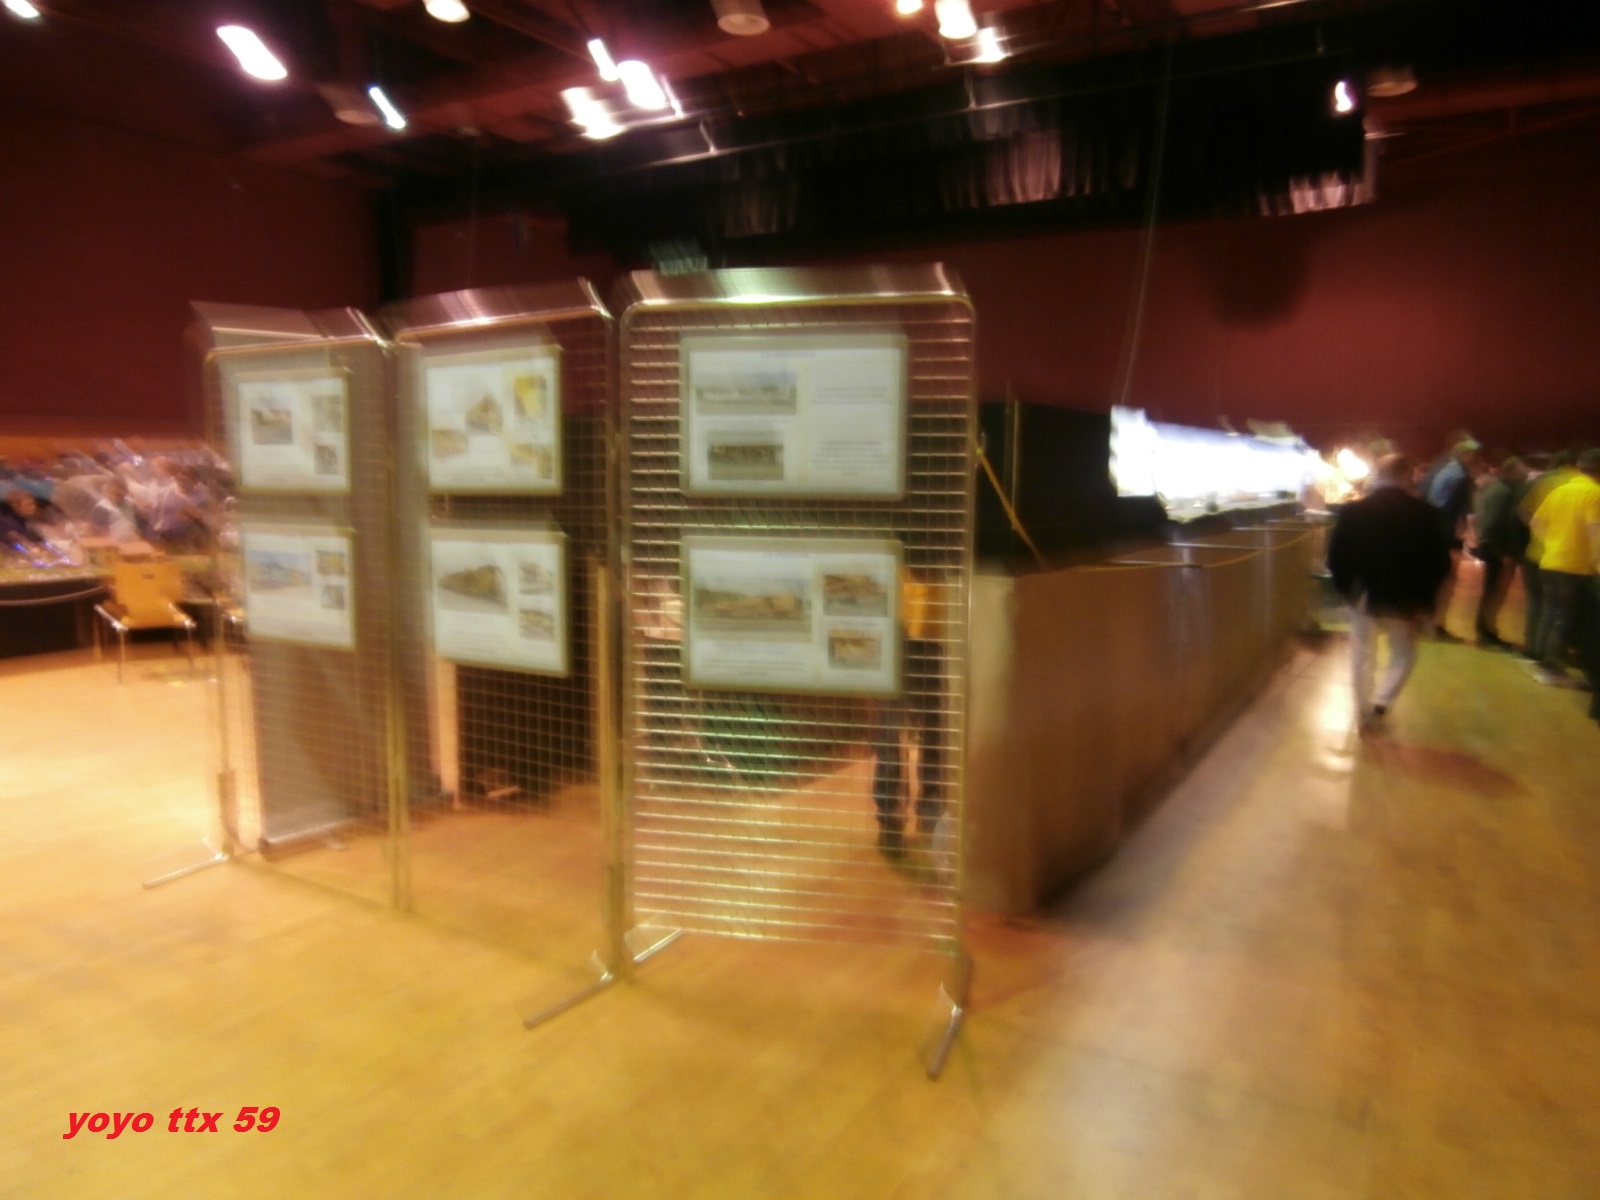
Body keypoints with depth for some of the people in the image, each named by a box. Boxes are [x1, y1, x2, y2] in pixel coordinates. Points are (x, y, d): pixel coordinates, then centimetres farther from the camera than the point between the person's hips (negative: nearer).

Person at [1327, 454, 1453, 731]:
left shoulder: (1352, 511, -8)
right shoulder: (1425, 513, -8)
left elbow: (1336, 557, -5)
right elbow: (1440, 562, -5)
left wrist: (1347, 589, 9)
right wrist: (1424, 600, 5)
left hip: (1363, 596, 1)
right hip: (1404, 600, -1)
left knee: (1363, 656, 15)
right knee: (1403, 654, 21)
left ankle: (1363, 714, 22)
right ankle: (1380, 704, 7)